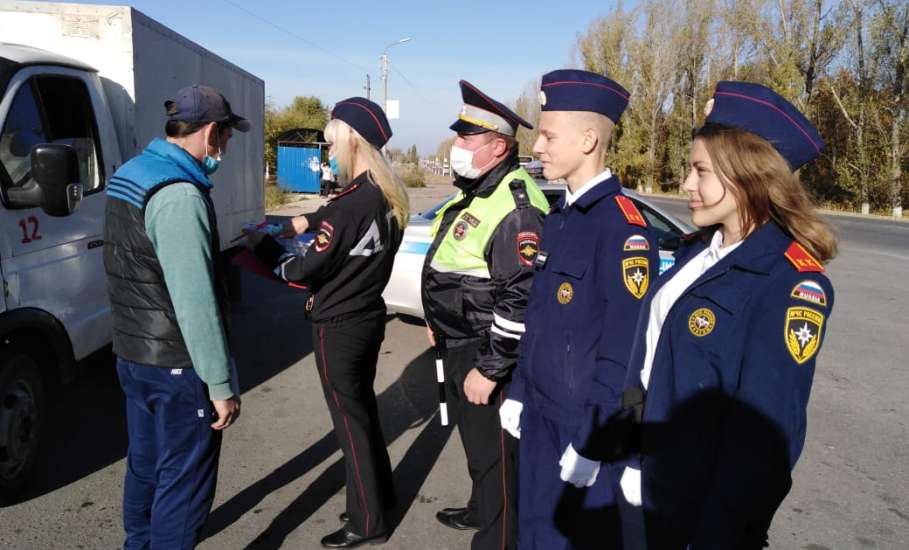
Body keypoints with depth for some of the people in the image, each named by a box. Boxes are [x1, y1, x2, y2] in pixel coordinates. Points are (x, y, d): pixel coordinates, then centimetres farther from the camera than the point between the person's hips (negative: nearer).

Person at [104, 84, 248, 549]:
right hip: (176, 365, -10)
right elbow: (195, 302, -26)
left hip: (132, 352, 10)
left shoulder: (130, 174, 8)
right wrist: (221, 384, -21)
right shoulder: (179, 195, -24)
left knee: (145, 462, 23)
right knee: (185, 478, 4)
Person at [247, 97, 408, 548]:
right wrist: (309, 222, 10)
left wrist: (262, 245, -4)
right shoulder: (389, 196, 0)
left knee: (350, 424, 6)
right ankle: (380, 496, 37)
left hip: (339, 329, -8)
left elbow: (305, 272, -18)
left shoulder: (351, 204, -25)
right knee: (365, 412, 21)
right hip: (368, 318, 8)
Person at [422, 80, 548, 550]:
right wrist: (438, 323, 24)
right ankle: (480, 510, 47)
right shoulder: (472, 193, 10)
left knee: (493, 453, 4)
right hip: (459, 345, 10)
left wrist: (490, 369, -24)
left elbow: (521, 300, -28)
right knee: (474, 440, 26)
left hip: (486, 353, -10)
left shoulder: (516, 207, -24)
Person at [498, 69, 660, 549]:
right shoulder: (559, 216, 8)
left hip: (586, 424, -8)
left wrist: (591, 441, -18)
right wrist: (519, 392, 15)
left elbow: (622, 350, -20)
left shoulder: (622, 224, -19)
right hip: (540, 415, 8)